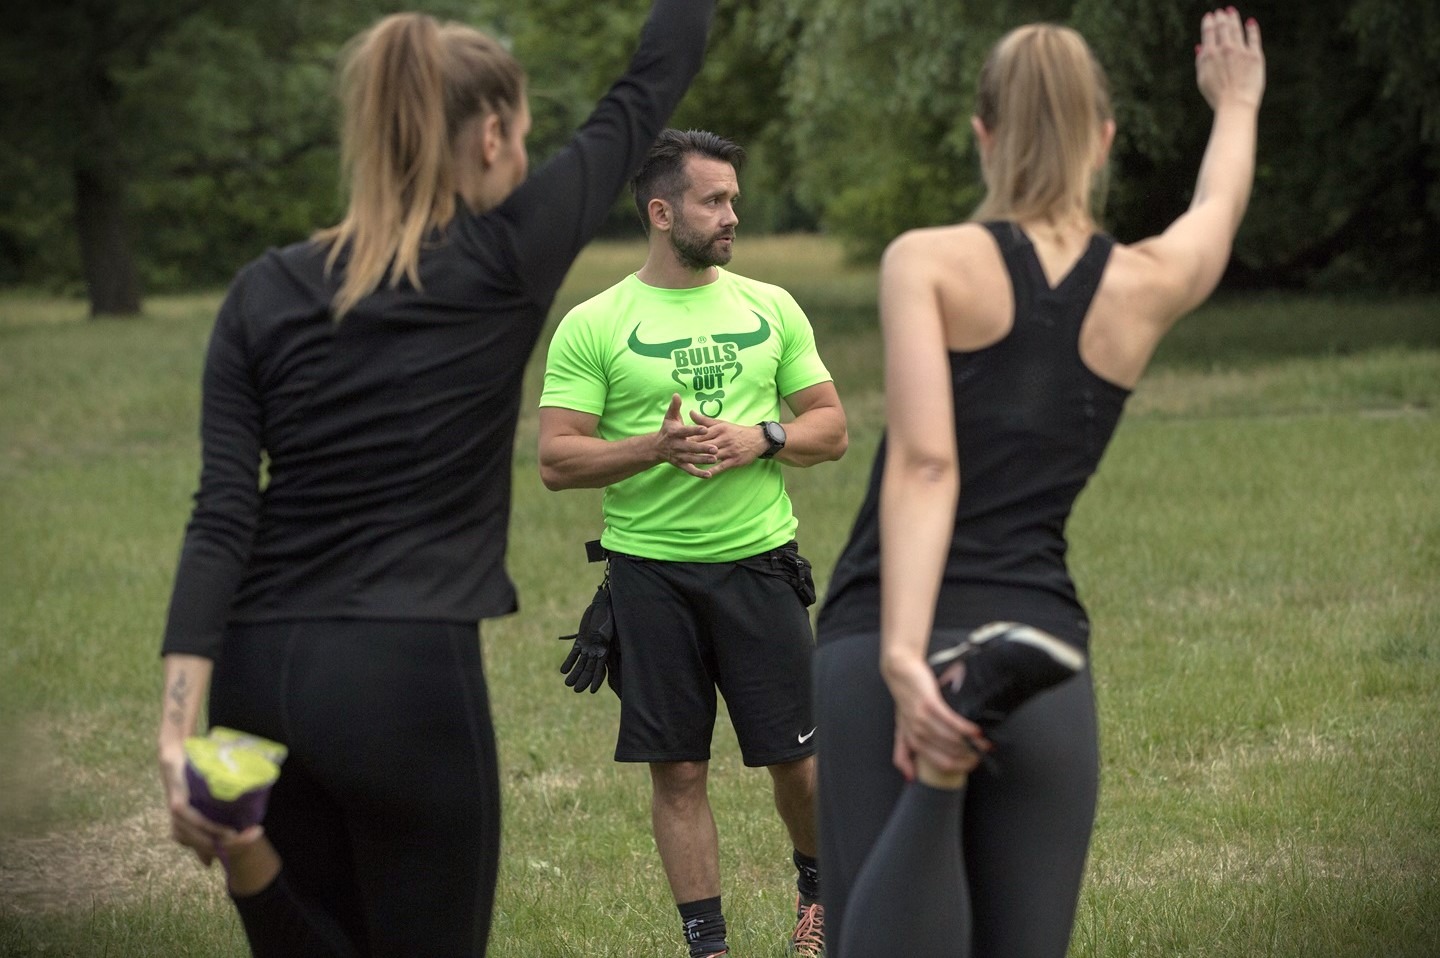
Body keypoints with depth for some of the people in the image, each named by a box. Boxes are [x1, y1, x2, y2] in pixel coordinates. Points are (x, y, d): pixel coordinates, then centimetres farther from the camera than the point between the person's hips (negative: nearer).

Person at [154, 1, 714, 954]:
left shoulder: (266, 292, 6)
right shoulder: (507, 263, -4)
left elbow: (221, 519, -2)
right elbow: (651, 88, 7)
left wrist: (180, 729, -7)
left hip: (261, 684, 5)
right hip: (406, 683, -5)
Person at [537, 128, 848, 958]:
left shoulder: (771, 308, 7)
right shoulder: (593, 326, -2)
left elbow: (832, 429, 9)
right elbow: (557, 460, -6)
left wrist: (759, 439, -11)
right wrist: (654, 446, -20)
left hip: (758, 561, 2)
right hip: (650, 570, -2)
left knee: (796, 756, 5)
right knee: (678, 771, 3)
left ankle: (820, 887, 33)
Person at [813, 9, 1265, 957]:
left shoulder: (928, 260, -1)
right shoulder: (1147, 286, 9)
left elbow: (923, 462, -14)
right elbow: (1221, 205, 33)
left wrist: (904, 656, -23)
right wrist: (1237, 106, 54)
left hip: (880, 648, -2)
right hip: (1042, 651, 3)